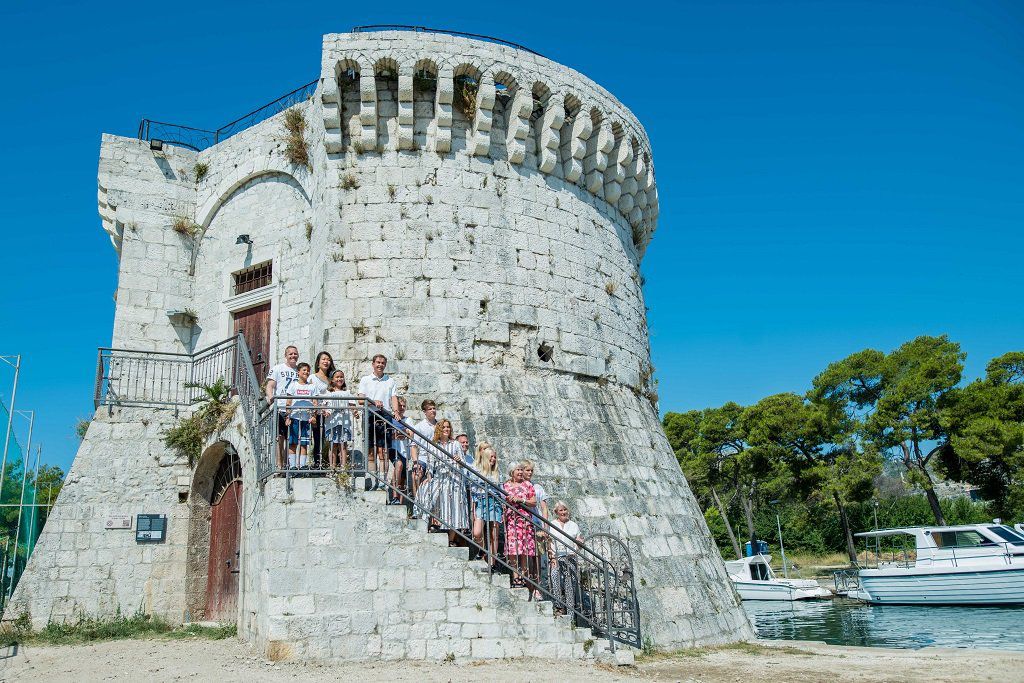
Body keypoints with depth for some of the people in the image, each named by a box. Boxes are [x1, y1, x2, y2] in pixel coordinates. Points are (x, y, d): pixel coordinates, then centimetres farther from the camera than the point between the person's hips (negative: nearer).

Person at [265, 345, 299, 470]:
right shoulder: (277, 369, 4)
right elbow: (270, 386, -4)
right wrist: (271, 397, -24)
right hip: (279, 409, -4)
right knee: (279, 437, -5)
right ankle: (279, 464, -2)